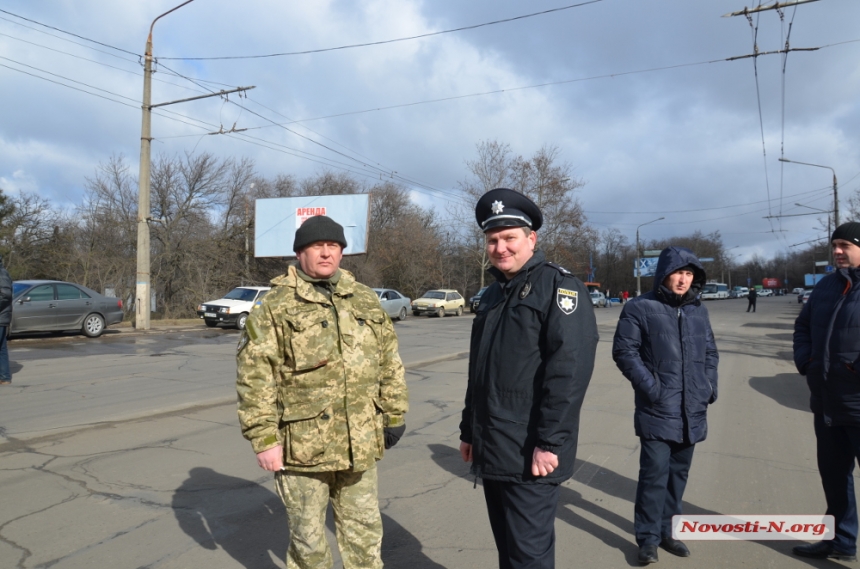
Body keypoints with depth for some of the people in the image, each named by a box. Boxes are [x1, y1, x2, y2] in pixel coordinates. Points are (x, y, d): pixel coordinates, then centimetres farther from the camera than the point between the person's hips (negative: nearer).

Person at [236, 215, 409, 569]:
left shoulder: (366, 302, 8)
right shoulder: (275, 307, -7)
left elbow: (389, 363, 12)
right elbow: (254, 378, -10)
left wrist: (394, 414, 11)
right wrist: (263, 438, -14)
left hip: (360, 445, 4)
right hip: (302, 447, -4)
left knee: (365, 530, 17)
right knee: (308, 535, 14)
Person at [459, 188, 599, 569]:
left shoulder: (559, 286, -10)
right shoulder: (493, 294, 15)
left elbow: (570, 369, -20)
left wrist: (549, 442, -23)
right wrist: (469, 430, 19)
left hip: (530, 455, -8)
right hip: (492, 451, 8)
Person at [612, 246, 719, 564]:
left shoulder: (698, 310, 11)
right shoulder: (640, 308, -8)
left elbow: (710, 353, 20)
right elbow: (624, 351, -10)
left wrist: (710, 386, 7)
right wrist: (649, 386, -16)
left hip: (692, 412, 6)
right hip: (657, 411, -6)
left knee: (678, 473, 15)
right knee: (655, 474, -5)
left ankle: (665, 531, 31)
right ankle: (648, 538, 11)